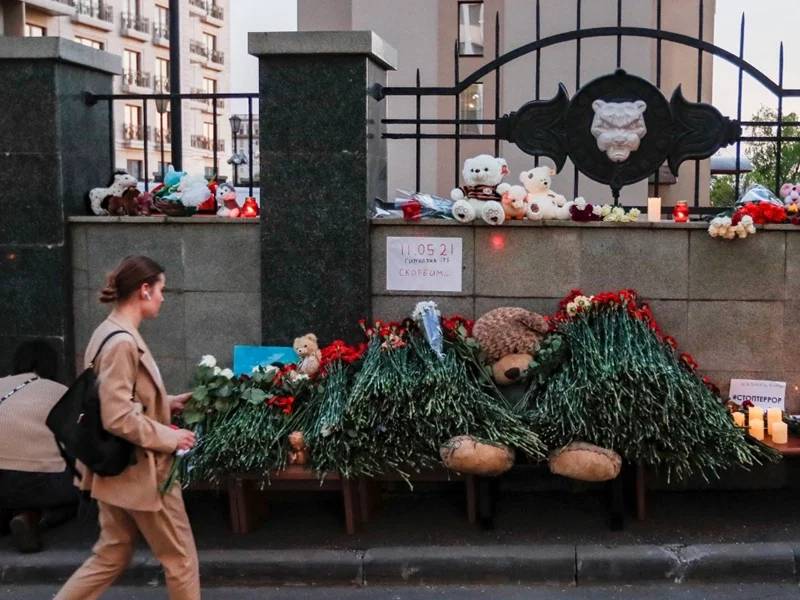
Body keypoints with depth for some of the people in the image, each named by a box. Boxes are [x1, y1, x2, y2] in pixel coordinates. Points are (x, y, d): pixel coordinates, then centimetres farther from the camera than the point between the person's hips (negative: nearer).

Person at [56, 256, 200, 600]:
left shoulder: (108, 333, 8)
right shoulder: (122, 342, -23)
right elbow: (118, 419, -27)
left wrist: (168, 404, 11)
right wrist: (170, 438, -17)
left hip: (118, 468, 10)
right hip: (142, 471, -10)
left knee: (111, 557, 19)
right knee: (180, 558, 7)